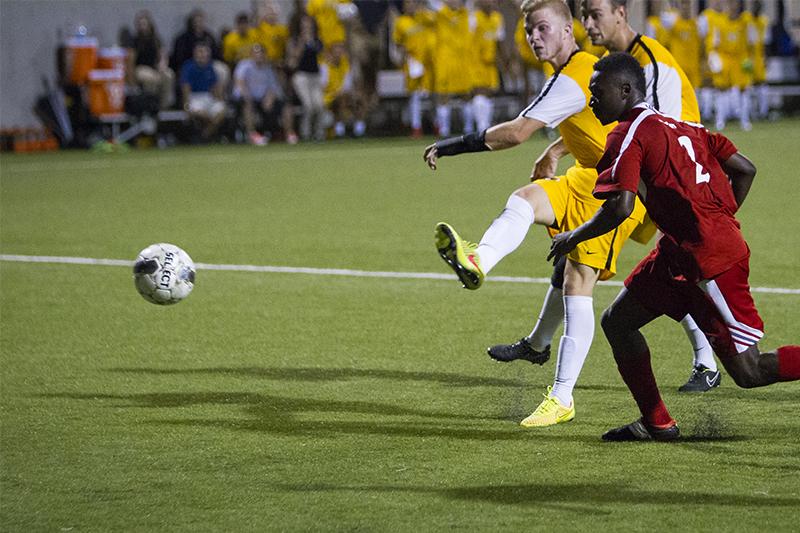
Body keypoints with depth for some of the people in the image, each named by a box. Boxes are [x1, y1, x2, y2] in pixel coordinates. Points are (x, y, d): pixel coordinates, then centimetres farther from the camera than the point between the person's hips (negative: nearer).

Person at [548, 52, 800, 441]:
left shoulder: (629, 135, -9)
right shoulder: (680, 126, 16)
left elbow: (620, 207, -19)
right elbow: (744, 169, 15)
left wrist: (573, 237, -3)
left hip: (709, 260, -9)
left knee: (748, 372, -6)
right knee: (617, 321, 15)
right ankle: (657, 424, 19)